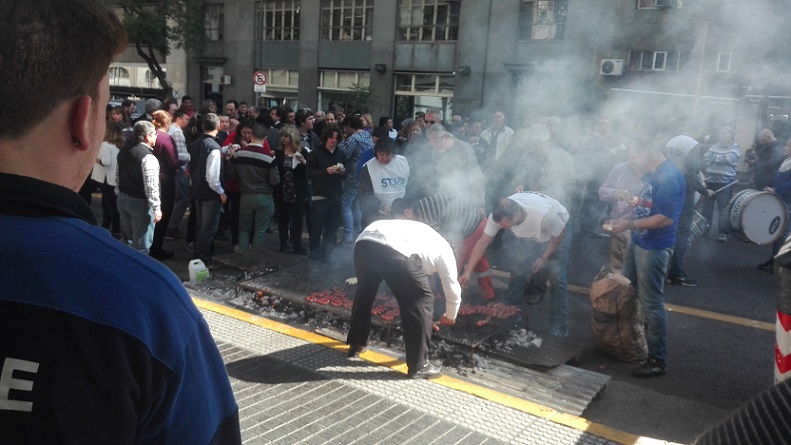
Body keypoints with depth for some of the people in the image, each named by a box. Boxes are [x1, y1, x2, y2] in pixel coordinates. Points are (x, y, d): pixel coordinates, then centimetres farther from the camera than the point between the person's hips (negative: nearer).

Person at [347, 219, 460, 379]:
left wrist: (425, 319, 59)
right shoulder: (444, 249, 27)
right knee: (422, 299, 12)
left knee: (364, 293, 31)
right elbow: (453, 291, 31)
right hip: (395, 250, -7)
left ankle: (356, 344, 48)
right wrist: (450, 317, 51)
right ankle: (418, 366, 19)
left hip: (364, 241, 7)